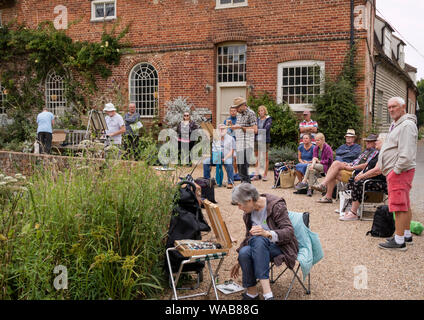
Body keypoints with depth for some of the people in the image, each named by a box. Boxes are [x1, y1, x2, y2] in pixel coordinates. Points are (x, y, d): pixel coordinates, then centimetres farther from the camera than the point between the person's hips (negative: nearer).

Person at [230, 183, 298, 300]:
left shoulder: (276, 205, -13)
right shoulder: (248, 213, 6)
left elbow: (289, 231, -19)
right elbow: (248, 237, 18)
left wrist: (267, 233, -36)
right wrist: (239, 261, 16)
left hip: (282, 247, -5)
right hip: (259, 247, 5)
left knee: (258, 240, -38)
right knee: (244, 252, -30)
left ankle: (267, 293, -42)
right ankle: (251, 293, -19)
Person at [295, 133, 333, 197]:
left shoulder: (328, 148, -8)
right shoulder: (315, 148, 12)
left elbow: (329, 161, -11)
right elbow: (314, 158, -1)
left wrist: (319, 161, -9)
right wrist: (313, 164, -22)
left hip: (325, 166, -5)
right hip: (318, 165, 5)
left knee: (309, 166, -27)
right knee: (312, 170, -31)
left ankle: (303, 182, -21)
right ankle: (310, 189, -34)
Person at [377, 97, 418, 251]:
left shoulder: (407, 125, -14)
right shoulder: (396, 125, 20)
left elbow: (407, 154, -22)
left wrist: (396, 170, -18)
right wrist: (389, 171, 18)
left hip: (400, 172, -11)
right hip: (394, 171, 11)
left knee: (399, 206, -9)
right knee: (405, 205, 15)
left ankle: (399, 241, -7)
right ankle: (407, 235, 24)